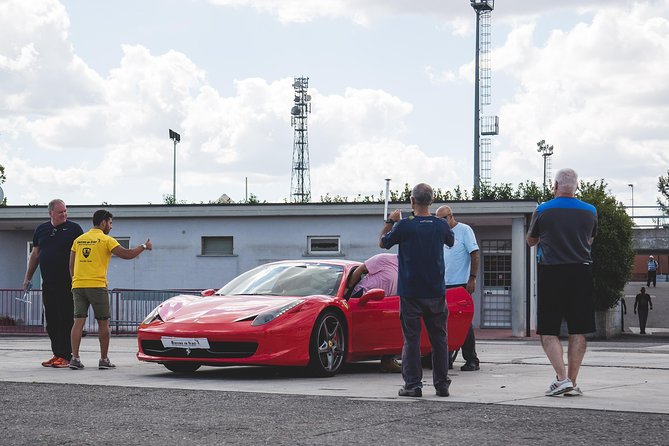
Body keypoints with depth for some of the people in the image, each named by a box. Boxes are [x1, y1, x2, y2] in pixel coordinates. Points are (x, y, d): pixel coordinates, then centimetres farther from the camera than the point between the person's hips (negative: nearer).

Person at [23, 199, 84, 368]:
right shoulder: (41, 230, 14)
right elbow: (35, 255, 21)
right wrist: (28, 278, 19)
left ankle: (65, 356, -3)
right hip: (48, 283, 5)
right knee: (51, 319, 7)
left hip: (67, 283, -5)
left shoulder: (74, 229, 1)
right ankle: (56, 354, 15)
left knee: (66, 319, -6)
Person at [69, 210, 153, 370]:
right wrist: (144, 246, 10)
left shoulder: (79, 240, 14)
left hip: (78, 285, 5)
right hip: (97, 286, -5)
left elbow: (71, 265, 14)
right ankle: (104, 359, 8)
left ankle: (75, 358, -6)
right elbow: (127, 254, -4)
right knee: (103, 323, 5)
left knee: (79, 321, 1)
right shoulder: (106, 240, -2)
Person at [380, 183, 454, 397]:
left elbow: (382, 243, 4)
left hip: (411, 293, -3)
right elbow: (450, 241, 22)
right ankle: (442, 384, 11)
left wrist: (390, 222, 16)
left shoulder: (404, 225, -11)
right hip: (436, 292, 3)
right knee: (439, 339, 9)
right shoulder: (441, 225, -1)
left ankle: (413, 385, 0)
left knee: (411, 339, 2)